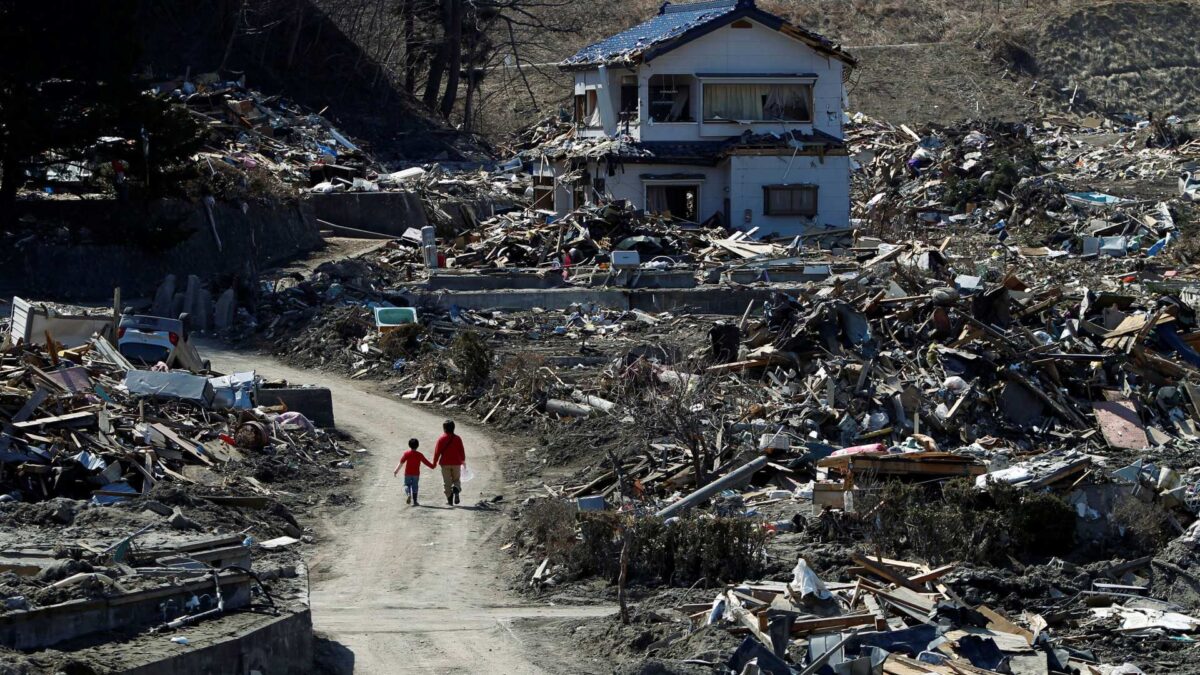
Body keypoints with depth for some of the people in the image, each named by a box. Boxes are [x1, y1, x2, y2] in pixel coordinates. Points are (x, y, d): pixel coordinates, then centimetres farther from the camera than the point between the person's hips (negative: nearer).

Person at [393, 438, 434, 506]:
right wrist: (432, 466, 24)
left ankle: (408, 494, -20)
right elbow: (426, 462, 7)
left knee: (407, 485, 10)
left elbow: (401, 462, -10)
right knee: (415, 487, 8)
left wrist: (396, 470, -9)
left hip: (408, 473, -1)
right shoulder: (420, 455, -1)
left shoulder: (406, 453, -5)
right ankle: (415, 501, 7)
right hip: (416, 474, 1)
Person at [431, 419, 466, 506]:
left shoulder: (441, 439, -5)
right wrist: (463, 461, 19)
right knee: (456, 480, 13)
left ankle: (449, 499, -1)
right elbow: (462, 451, 4)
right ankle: (456, 489, -20)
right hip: (456, 463, 1)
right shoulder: (458, 439, -1)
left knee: (447, 482, 6)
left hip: (445, 464, -1)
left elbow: (437, 452, -4)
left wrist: (435, 462, 8)